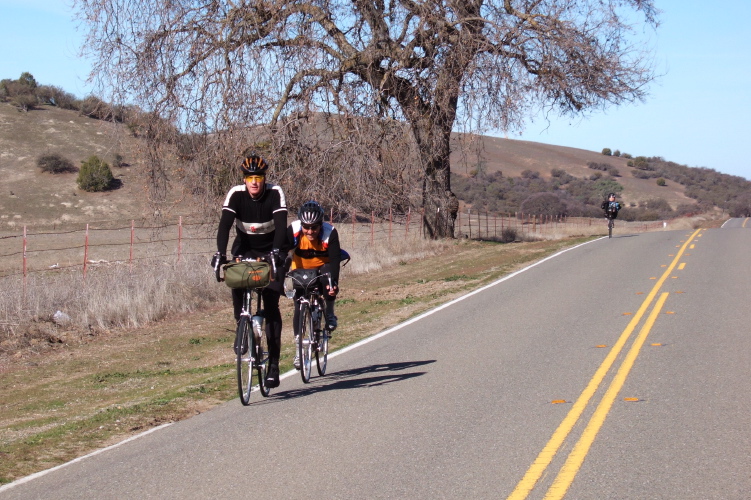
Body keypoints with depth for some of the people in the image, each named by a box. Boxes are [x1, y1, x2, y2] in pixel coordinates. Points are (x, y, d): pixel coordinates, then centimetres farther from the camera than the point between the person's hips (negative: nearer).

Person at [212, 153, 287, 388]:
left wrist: (276, 251, -46)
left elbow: (281, 225, -30)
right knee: (236, 286, -24)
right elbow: (225, 224, -26)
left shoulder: (275, 193, -20)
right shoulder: (235, 194, -17)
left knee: (271, 306, -10)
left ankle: (273, 364, -9)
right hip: (244, 249, 2)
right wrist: (220, 253, -41)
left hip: (269, 251, -2)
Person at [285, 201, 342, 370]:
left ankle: (329, 313, -9)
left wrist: (334, 282, -50)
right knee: (299, 308, -9)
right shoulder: (293, 230, -27)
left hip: (323, 267, -1)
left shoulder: (330, 232, -28)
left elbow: (335, 259, -35)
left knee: (328, 280, -34)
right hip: (301, 269, 1)